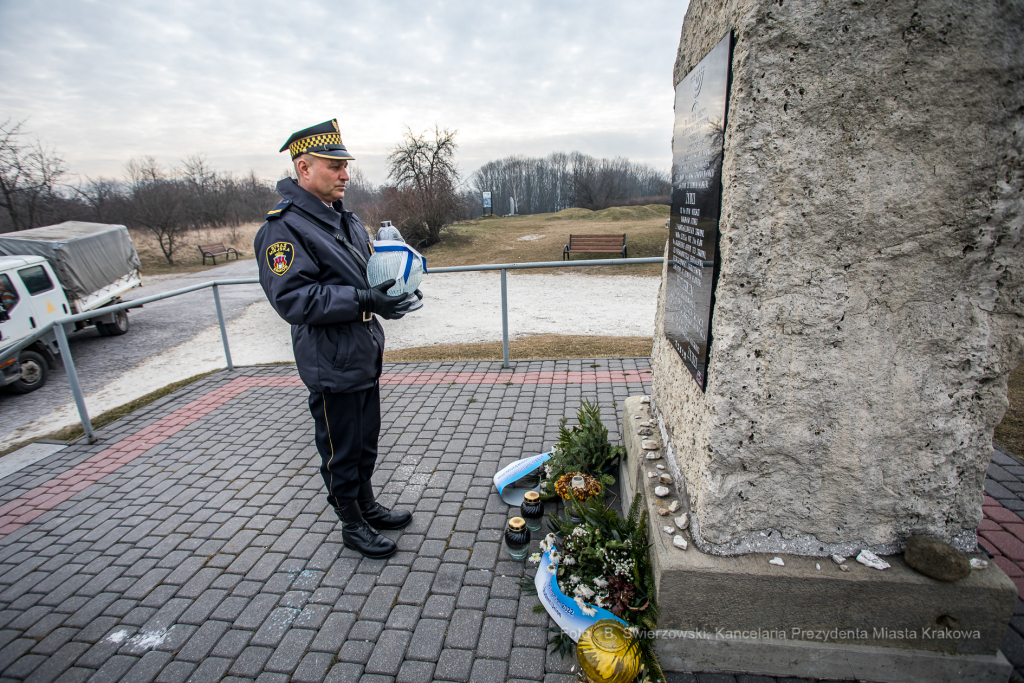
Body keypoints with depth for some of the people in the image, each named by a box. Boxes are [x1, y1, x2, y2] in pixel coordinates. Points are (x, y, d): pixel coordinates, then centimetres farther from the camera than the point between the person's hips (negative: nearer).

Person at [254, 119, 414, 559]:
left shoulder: (345, 219, 12)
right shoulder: (284, 228, -16)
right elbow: (291, 299, -25)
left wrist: (390, 290, 1)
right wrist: (363, 300, -31)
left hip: (365, 353, 9)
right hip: (331, 363, -8)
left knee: (366, 441, 22)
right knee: (341, 450, 9)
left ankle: (367, 506, 42)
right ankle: (352, 526, 29)